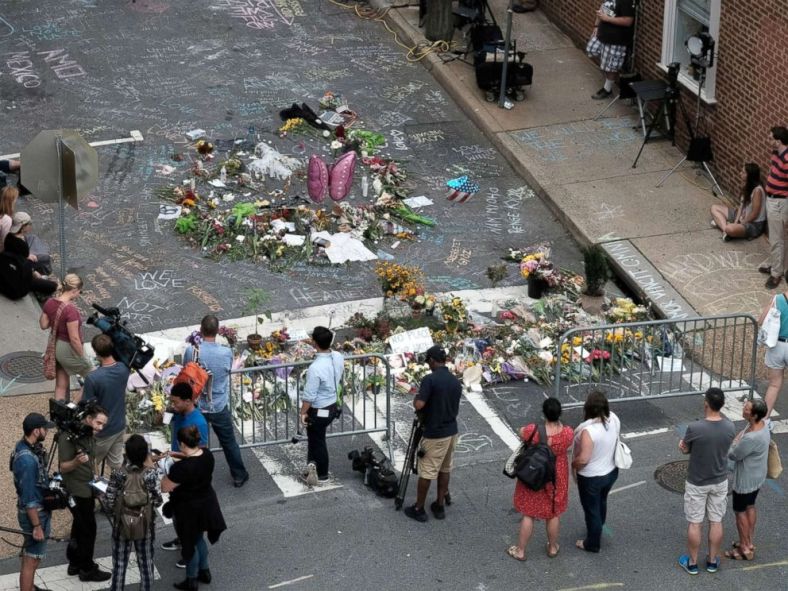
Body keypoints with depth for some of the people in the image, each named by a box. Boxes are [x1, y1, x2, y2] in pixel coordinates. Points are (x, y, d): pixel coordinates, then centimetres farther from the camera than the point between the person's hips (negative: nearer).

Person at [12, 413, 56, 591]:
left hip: (38, 509, 10)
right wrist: (36, 526, -21)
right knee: (31, 559, 0)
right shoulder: (28, 460, -31)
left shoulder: (23, 445, -1)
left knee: (30, 555, 24)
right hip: (34, 513, -10)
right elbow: (29, 498, -26)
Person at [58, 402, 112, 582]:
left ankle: (75, 563, 28)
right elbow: (64, 467, -22)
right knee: (88, 528, -3)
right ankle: (87, 570, 7)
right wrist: (77, 461, -40)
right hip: (76, 491, -9)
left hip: (86, 489, 9)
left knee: (80, 527, 17)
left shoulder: (89, 434, 6)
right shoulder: (68, 437, -22)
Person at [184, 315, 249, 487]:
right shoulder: (226, 353, -17)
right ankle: (239, 476, 31)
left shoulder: (191, 351, -18)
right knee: (229, 443, 18)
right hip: (219, 408, 0)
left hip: (197, 407, 0)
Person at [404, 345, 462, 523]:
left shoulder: (430, 379, -19)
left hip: (434, 434, -7)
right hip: (451, 431, 7)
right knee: (445, 469, 16)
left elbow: (419, 405, -26)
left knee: (427, 472, 2)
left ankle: (419, 509, 9)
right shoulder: (456, 382, 4)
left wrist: (415, 399, -4)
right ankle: (440, 506, 21)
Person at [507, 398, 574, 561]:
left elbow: (521, 433, -6)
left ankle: (521, 551, 29)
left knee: (529, 514, 16)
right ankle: (552, 548, 40)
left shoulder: (533, 431, -30)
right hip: (557, 478, 2)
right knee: (553, 513, 22)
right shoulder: (568, 433, -24)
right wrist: (559, 423, 9)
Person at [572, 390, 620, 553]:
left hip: (591, 477, -7)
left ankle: (592, 544, 35)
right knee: (601, 502, 32)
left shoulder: (588, 430, -36)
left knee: (591, 509, 16)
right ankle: (598, 529, 56)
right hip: (611, 471, 7)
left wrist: (572, 464, -12)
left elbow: (583, 459, -32)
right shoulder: (614, 419, -14)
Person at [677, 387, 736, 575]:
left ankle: (692, 563, 25)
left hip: (697, 483, -3)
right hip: (720, 481, 3)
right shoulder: (730, 428, -13)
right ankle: (712, 561, 31)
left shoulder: (694, 428, -27)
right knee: (716, 522, 17)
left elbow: (684, 449, -10)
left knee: (695, 523, 12)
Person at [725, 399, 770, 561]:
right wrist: (737, 441, -9)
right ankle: (749, 542, 40)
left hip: (746, 479, -9)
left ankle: (745, 549, 23)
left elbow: (733, 455, -23)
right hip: (756, 476, 9)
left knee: (740, 511, 10)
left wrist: (735, 442, -7)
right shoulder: (760, 425, -8)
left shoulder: (752, 438, -38)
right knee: (750, 507, 24)